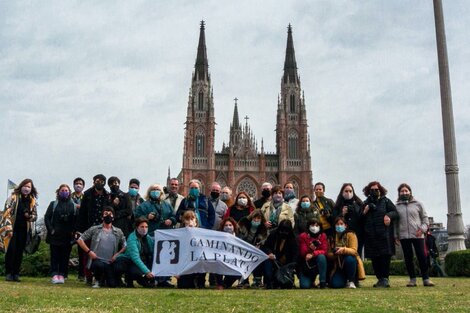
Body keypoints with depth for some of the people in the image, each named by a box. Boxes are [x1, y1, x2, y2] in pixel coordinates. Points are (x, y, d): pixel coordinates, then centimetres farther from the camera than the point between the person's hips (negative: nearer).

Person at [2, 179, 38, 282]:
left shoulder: (33, 200, 10)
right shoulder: (13, 197, -2)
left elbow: (35, 215, 15)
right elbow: (7, 212, -7)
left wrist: (29, 216, -9)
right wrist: (8, 228, -15)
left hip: (24, 229, 4)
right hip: (12, 228, -3)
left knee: (19, 251, 3)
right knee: (11, 249, -8)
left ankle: (16, 273, 7)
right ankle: (8, 273, -1)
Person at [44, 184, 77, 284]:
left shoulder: (73, 205, 10)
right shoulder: (53, 204, 10)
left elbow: (76, 219, 7)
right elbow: (47, 217, 5)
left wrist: (73, 231, -4)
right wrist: (51, 229, -6)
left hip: (68, 236, 0)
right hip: (55, 235, 0)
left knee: (65, 256, 1)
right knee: (55, 256, -2)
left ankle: (62, 275, 4)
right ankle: (55, 275, -2)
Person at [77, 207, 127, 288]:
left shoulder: (118, 232, 12)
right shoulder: (94, 229, 7)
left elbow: (125, 246, 11)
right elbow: (80, 240, 5)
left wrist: (117, 254, -6)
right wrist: (89, 251, -5)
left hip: (111, 263, 2)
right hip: (97, 261, -2)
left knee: (113, 284, -16)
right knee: (99, 265, -39)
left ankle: (104, 278, 23)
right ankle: (98, 280, -2)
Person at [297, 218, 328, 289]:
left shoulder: (323, 236, -5)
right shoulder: (303, 236, -8)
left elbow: (324, 251, -13)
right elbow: (302, 253, -12)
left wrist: (313, 254, -30)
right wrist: (310, 248, -32)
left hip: (318, 263, 1)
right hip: (306, 265, -1)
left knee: (321, 256, -34)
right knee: (305, 286, -20)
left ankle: (323, 282, -23)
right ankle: (311, 280, 19)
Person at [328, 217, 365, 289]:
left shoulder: (350, 234, -9)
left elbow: (354, 251, -19)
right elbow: (329, 254, 1)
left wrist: (344, 250, -38)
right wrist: (334, 254, -22)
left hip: (351, 262, -2)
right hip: (338, 265, 2)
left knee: (349, 259, -38)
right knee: (335, 284, -22)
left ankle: (351, 281, -15)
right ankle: (345, 280, 15)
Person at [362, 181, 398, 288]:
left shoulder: (386, 201, 10)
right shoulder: (366, 203, 17)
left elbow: (395, 213, 3)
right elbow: (360, 218, 17)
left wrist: (389, 215, -17)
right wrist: (365, 212, -2)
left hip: (384, 234, -3)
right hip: (370, 235, 3)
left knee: (385, 256, -9)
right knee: (374, 258, 3)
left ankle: (385, 278, -5)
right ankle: (380, 278, 11)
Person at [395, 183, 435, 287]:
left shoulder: (418, 204, 7)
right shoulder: (397, 206, 9)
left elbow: (425, 218, 7)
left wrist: (422, 229, -9)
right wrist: (396, 235, 3)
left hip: (417, 235, -1)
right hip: (404, 236, 1)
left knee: (422, 257, -3)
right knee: (408, 258, 4)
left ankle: (426, 278, 4)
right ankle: (412, 279, 11)